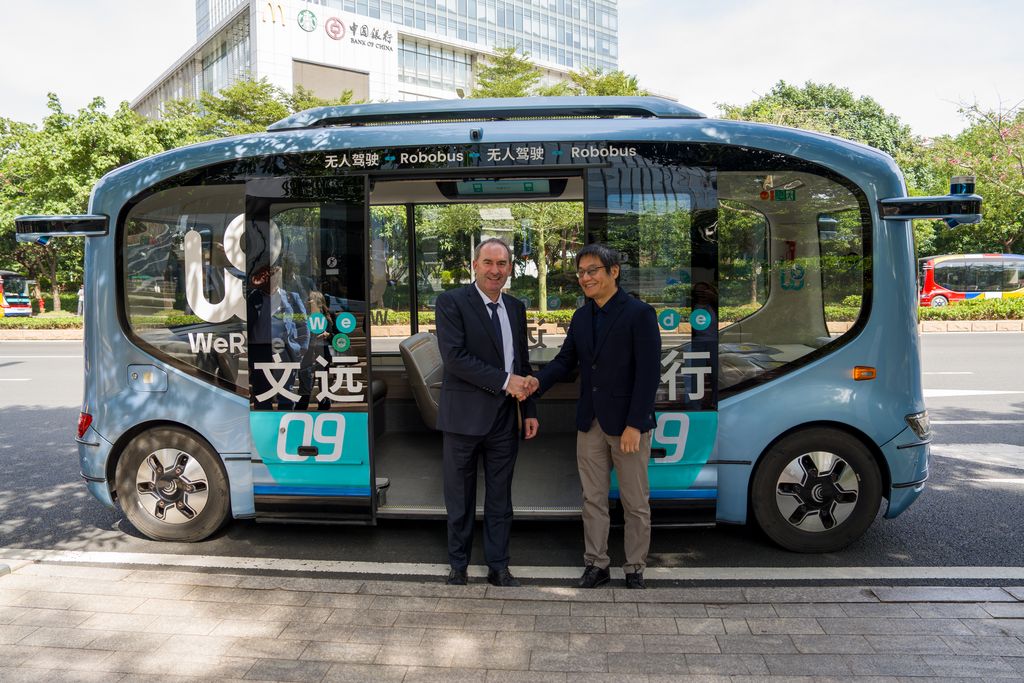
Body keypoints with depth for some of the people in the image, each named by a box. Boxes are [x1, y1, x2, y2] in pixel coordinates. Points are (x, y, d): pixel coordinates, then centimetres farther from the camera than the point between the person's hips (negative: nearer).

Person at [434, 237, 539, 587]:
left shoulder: (516, 308, 10)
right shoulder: (451, 302, -8)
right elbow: (454, 357, -18)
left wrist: (530, 410, 10)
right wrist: (504, 381, -18)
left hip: (505, 418, 5)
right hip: (465, 415, -4)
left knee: (500, 498, 13)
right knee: (460, 499, 10)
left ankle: (498, 567, 25)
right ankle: (458, 565, 27)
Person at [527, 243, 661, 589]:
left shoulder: (639, 314, -11)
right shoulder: (581, 316, 9)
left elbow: (649, 373, -15)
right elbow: (567, 359, 10)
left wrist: (634, 425, -19)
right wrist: (539, 380, -11)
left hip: (628, 423, -5)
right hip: (590, 423, 6)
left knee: (635, 502, 8)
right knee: (593, 498, 13)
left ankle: (635, 568, 23)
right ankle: (596, 563, 26)